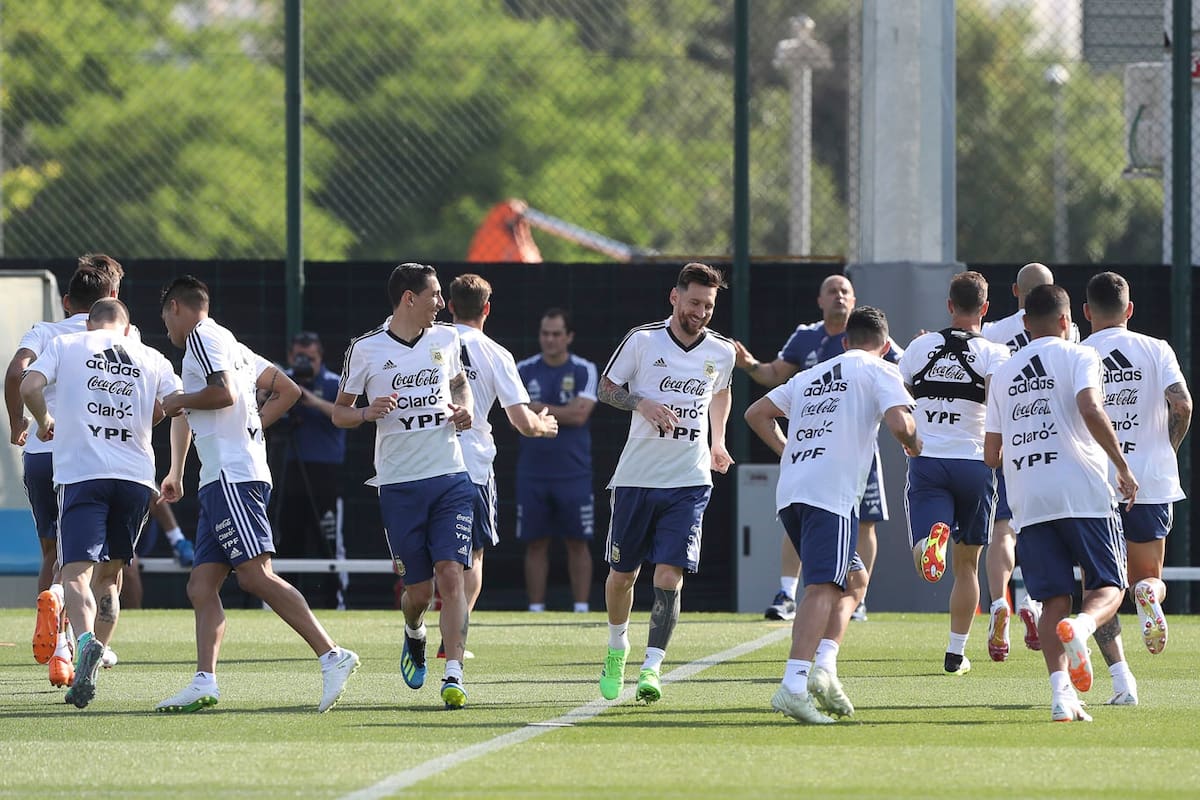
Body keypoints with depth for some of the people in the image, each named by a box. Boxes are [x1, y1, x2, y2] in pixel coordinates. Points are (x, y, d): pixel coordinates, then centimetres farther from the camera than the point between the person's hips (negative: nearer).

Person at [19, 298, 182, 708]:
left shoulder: (65, 345, 8)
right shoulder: (152, 359, 13)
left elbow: (30, 386, -5)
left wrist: (44, 421, 14)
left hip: (81, 473, -3)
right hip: (136, 475, 3)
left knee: (76, 573, -11)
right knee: (109, 574, 17)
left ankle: (85, 641, -39)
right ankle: (93, 666, 15)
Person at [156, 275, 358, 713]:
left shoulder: (202, 337, -3)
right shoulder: (234, 346, 26)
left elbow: (224, 393, -19)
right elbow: (287, 390, 29)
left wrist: (179, 401, -3)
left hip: (231, 477, -10)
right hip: (220, 482, 10)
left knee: (255, 575, -17)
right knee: (201, 586, 3)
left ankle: (332, 656, -23)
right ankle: (205, 682, -6)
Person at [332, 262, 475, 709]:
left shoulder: (447, 339, 8)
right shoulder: (366, 350, -2)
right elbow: (339, 412, 6)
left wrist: (464, 408, 6)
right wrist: (367, 412, -16)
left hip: (450, 478, 2)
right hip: (399, 484, -2)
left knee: (450, 574, -13)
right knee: (418, 590, 1)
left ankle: (453, 677, -16)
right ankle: (414, 635, 37)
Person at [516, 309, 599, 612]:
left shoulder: (584, 371, 1)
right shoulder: (524, 370, 6)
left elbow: (580, 415, -11)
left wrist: (540, 409, -8)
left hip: (573, 472, -1)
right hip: (533, 471, 1)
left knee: (578, 542, 0)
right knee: (535, 544, 2)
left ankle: (582, 608, 3)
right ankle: (535, 609, 6)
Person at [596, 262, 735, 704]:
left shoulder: (721, 351, 4)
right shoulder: (642, 340, -5)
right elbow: (606, 387, 4)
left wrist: (718, 441, 15)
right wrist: (642, 404, -14)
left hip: (689, 484, 0)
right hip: (636, 478, 0)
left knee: (669, 576, -12)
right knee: (622, 573, 9)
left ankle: (651, 668, -12)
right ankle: (617, 648, 35)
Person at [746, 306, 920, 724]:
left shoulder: (811, 376, 26)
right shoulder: (879, 372, 7)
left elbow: (756, 413, 27)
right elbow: (899, 423, -9)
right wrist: (914, 443, 11)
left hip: (789, 491, 7)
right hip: (831, 493, -7)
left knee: (850, 579, 21)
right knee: (822, 589, -15)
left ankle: (819, 671, 7)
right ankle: (794, 685, -32)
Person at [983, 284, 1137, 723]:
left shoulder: (1003, 373, 18)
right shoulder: (1078, 356, 3)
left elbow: (991, 454, 18)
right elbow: (1090, 410, -15)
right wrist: (1123, 468, -9)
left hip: (1027, 501, 4)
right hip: (1082, 489, -4)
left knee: (1054, 600, 5)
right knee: (1108, 586, 4)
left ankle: (1060, 691, -10)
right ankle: (1081, 626, -29)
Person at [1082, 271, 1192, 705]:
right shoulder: (1155, 351, 4)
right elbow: (1182, 404, -9)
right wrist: (1167, 450, 8)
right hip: (1151, 481, 1)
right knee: (1148, 576, 17)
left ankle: (1120, 678, -9)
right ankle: (1149, 595, -21)